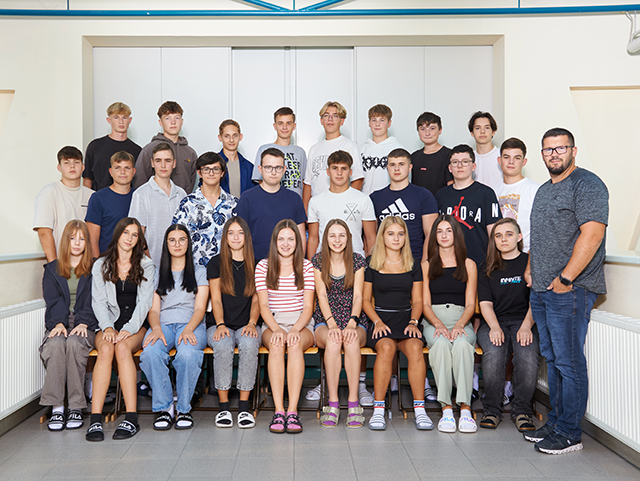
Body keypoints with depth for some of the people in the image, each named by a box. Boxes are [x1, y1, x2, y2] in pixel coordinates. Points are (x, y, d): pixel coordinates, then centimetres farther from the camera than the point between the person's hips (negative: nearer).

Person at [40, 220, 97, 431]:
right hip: (57, 324, 1)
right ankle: (56, 407, -31)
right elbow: (53, 300, 4)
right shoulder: (52, 269, 19)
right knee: (56, 344, -33)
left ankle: (76, 407, -29)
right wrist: (59, 322, -15)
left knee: (74, 343, -35)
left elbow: (93, 301, 3)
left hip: (84, 325, -1)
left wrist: (83, 323, -14)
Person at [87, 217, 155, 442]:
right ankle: (95, 420, -36)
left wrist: (128, 330, -15)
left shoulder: (146, 265, 9)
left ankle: (132, 419, -36)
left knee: (122, 348, -33)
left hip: (136, 324, -1)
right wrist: (107, 327, -14)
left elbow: (144, 302, 0)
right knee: (106, 348, -32)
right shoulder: (101, 265, 13)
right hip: (109, 323, 1)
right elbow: (99, 301, 5)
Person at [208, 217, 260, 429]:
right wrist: (220, 325, -15)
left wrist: (252, 323, -12)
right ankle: (223, 406, -22)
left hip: (246, 326, 0)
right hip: (222, 325, 0)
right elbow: (216, 299, 2)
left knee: (249, 344, -33)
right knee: (223, 346, -33)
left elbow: (256, 300, 6)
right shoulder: (216, 264, 9)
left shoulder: (256, 265, 11)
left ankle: (244, 407, -25)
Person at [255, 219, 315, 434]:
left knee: (295, 344, -34)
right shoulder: (263, 266, 8)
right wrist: (276, 329, -18)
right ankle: (278, 411, -35)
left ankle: (293, 411, -36)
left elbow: (308, 307, 1)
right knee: (276, 344, -34)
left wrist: (295, 329, -18)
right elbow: (263, 305, 0)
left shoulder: (306, 266, 7)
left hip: (301, 323, 0)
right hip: (272, 323, 0)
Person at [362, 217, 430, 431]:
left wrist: (413, 322, -5)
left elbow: (417, 301, 14)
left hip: (406, 319, 2)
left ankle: (419, 409, -26)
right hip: (381, 319, -1)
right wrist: (377, 322, -8)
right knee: (386, 347, -34)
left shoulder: (413, 265, 15)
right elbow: (366, 299, 8)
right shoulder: (372, 265, 9)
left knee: (415, 348, -32)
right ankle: (378, 409, -28)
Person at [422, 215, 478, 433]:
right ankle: (446, 410, -35)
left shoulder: (469, 265, 14)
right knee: (441, 344, -35)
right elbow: (425, 304, 7)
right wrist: (439, 325, -13)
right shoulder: (426, 266, 15)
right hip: (433, 321, 0)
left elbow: (470, 304, 7)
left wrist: (458, 325, -13)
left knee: (462, 344, -35)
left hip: (461, 320, 0)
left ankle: (465, 410, -37)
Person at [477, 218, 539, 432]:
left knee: (528, 354, -33)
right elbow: (485, 303, 6)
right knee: (494, 353, -32)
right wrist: (495, 327, -13)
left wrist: (526, 326, -16)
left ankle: (522, 409, -15)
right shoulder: (487, 269, 16)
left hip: (524, 322, -1)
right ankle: (491, 408, -15)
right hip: (494, 323, 1)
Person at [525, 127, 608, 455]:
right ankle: (554, 423, 25)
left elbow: (592, 234, -19)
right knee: (552, 359, 14)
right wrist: (530, 269, 17)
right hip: (541, 290, 9)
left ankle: (569, 433, 6)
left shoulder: (587, 184, -8)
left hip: (570, 291, -9)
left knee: (569, 362, -3)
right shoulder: (544, 190, 20)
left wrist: (566, 277, -20)